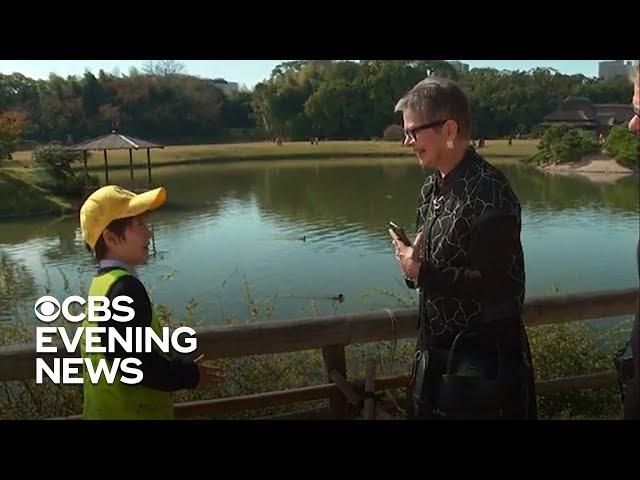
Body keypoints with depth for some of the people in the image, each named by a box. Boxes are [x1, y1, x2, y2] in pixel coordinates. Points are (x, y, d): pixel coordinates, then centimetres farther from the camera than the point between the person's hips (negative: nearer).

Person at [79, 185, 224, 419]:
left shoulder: (102, 283, 5)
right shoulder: (124, 288, -24)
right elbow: (136, 364, -27)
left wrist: (180, 366, 12)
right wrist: (190, 375, -13)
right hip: (130, 412, -9)